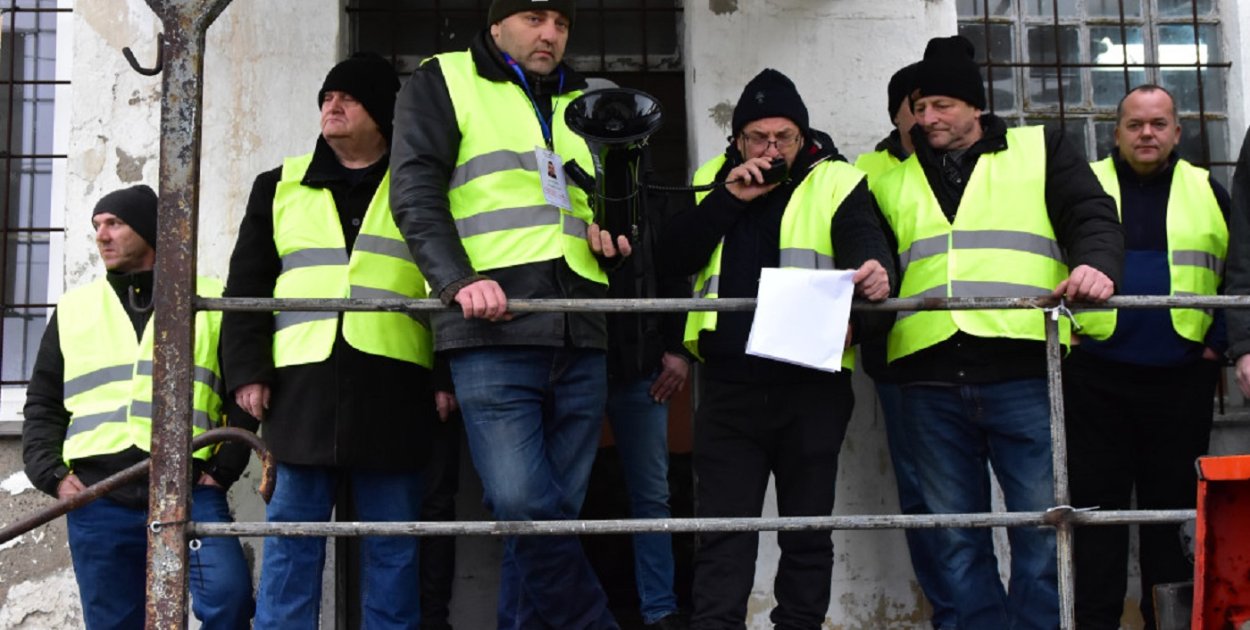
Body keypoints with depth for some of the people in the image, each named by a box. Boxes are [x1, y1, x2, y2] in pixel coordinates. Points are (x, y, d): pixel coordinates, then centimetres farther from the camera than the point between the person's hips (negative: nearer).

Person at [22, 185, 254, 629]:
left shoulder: (212, 302, 10)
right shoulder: (73, 309, 19)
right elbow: (42, 405, 19)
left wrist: (223, 470, -3)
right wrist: (52, 474, 4)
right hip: (97, 503, 3)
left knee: (228, 593, -23)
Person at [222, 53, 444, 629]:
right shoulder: (281, 187, 16)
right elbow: (247, 287, 13)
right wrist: (247, 370, 1)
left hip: (391, 383, -1)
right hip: (303, 380, 1)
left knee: (392, 541, 3)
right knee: (293, 534, 1)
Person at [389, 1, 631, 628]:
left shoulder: (580, 102, 25)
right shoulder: (442, 81, 10)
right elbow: (415, 193, -3)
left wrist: (606, 231, 10)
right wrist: (460, 280, -18)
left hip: (579, 339, 5)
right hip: (494, 331, -5)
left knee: (553, 512, 4)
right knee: (523, 504, -15)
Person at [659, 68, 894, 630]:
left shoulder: (837, 182, 5)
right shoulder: (713, 182, 12)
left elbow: (863, 240, -13)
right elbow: (673, 258, 2)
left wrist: (874, 269, -36)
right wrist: (730, 199, -8)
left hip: (813, 383, -1)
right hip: (728, 384, 1)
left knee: (808, 528, 9)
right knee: (722, 530, 1)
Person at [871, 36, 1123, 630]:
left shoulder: (1039, 151, 14)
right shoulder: (893, 181, 21)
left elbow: (1092, 216, 4)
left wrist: (1095, 264, -17)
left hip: (1022, 368, -2)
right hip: (930, 380, 3)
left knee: (1040, 522, -1)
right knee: (958, 535, 7)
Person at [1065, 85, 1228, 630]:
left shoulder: (1207, 192, 11)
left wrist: (1221, 339, 4)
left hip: (1181, 378, 1)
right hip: (1096, 376, -1)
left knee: (1174, 505, 7)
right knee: (1098, 504, 2)